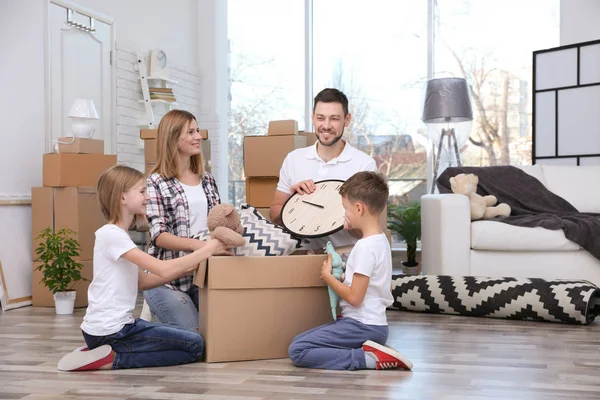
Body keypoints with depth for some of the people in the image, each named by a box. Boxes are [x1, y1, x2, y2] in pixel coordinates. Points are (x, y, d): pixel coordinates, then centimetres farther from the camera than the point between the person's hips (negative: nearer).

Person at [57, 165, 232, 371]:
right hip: (109, 330, -10)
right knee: (194, 345, -6)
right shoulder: (110, 234, -18)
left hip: (117, 325, 10)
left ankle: (106, 352, 10)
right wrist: (207, 250, -15)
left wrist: (187, 268, 3)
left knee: (187, 338, 22)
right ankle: (112, 359, -9)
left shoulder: (118, 235, 14)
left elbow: (144, 281, 13)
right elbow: (163, 270, -24)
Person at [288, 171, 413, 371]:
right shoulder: (381, 240, 11)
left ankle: (368, 358, -13)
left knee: (297, 351, -13)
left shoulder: (366, 246, -19)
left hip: (362, 326, -10)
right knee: (299, 340, 13)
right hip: (372, 324, 10)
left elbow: (355, 297, -20)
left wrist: (328, 277, -6)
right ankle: (371, 349, 4)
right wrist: (341, 276, 10)